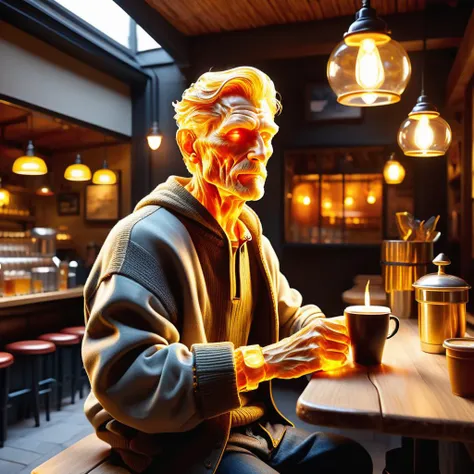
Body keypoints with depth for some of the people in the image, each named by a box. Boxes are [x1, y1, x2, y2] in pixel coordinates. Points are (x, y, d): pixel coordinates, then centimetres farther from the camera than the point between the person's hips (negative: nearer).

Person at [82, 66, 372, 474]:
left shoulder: (250, 237, 9)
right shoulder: (145, 237, -22)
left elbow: (289, 314, 16)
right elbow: (124, 378, -30)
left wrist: (324, 331, -8)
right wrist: (259, 361, -34)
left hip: (252, 426, 8)